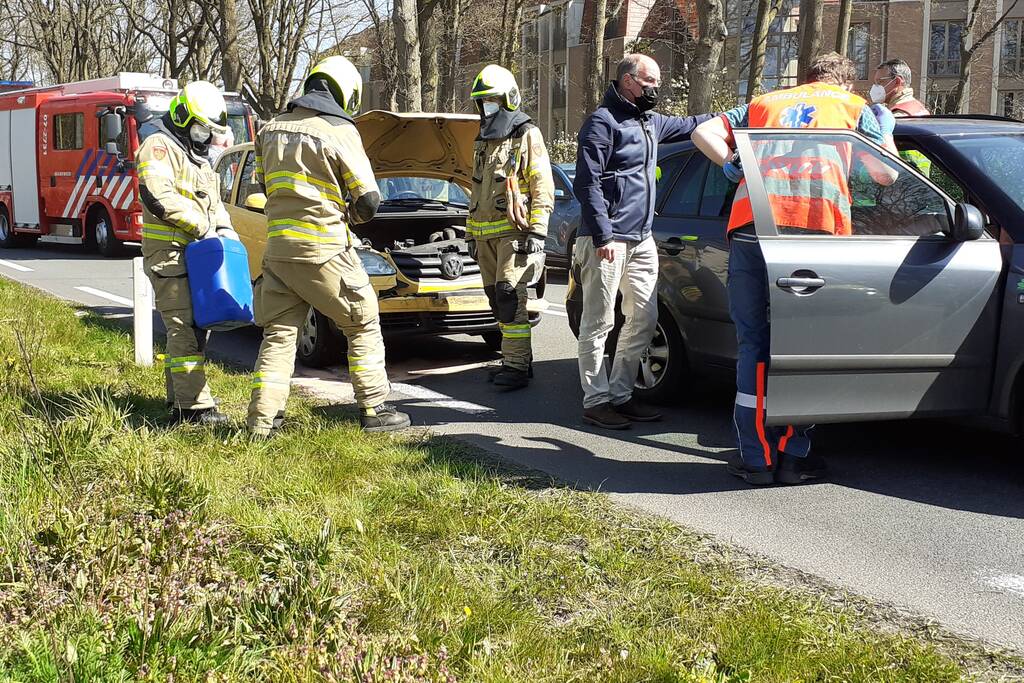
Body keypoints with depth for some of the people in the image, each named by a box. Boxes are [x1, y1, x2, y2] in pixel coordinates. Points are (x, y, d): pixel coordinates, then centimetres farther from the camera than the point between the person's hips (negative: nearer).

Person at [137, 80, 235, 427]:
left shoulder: (196, 155, 22)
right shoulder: (159, 146, -10)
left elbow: (213, 200, 27)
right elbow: (157, 196, -24)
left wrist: (224, 227, 7)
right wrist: (202, 226, -19)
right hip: (170, 255, -10)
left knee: (194, 326, 13)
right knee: (185, 327, -12)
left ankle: (180, 400, 22)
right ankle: (196, 406, -13)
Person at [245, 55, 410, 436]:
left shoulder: (271, 129, 9)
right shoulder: (340, 132, -9)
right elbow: (368, 200, -8)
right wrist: (351, 214, 13)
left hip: (279, 247, 6)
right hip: (323, 250, -5)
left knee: (278, 334, 10)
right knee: (364, 326, 9)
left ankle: (262, 419, 6)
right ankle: (374, 410, 11)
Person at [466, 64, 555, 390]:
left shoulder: (527, 135, -3)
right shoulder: (483, 141, 21)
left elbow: (543, 187, -9)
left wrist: (536, 231, -17)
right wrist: (471, 234, 22)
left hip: (514, 231, -8)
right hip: (486, 234, 8)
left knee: (509, 295, -15)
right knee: (497, 299, 8)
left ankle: (517, 365, -14)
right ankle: (517, 359, 16)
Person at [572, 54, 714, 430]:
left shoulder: (651, 123, 19)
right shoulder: (602, 122, -8)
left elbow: (689, 125, 37)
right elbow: (587, 182, -15)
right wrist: (602, 235, -21)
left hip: (641, 240, 9)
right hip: (607, 241, -9)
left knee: (644, 319, 9)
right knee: (599, 322, -4)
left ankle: (620, 394, 18)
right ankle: (596, 400, 2)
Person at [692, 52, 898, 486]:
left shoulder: (764, 103, 30)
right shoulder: (855, 108, 23)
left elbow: (703, 133, 24)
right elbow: (886, 175, 22)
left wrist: (732, 167, 22)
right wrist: (885, 129, 38)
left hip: (752, 223, 1)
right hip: (820, 225, -1)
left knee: (753, 343, 6)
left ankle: (757, 459, 5)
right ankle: (793, 457, 9)